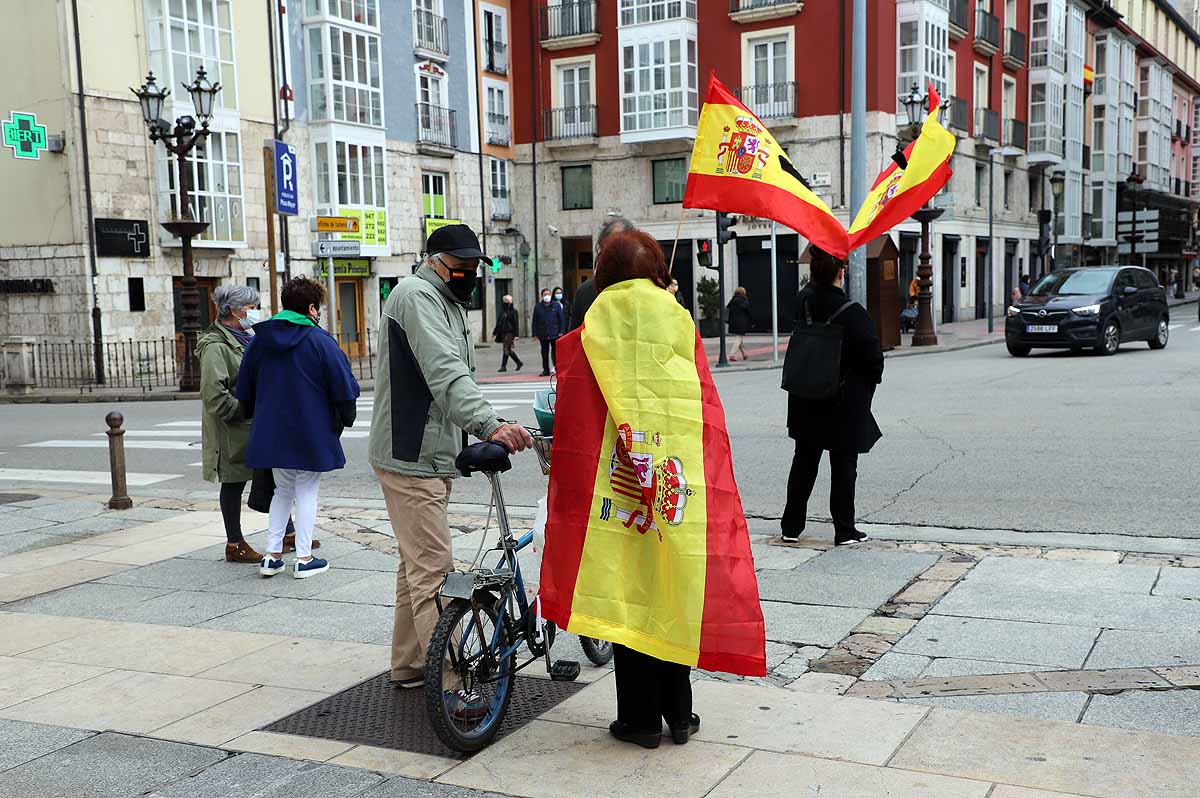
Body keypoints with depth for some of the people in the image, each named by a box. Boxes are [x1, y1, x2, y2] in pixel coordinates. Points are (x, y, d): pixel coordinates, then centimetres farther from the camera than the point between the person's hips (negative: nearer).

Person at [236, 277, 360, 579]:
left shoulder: (259, 339, 5)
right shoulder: (319, 340, -11)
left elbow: (245, 388, 13)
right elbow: (344, 386, -10)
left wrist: (255, 417, 27)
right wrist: (345, 418, 6)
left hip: (271, 432, 5)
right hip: (311, 433, -5)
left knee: (283, 490, 18)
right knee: (306, 492, 6)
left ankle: (272, 555, 14)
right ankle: (304, 559, 7)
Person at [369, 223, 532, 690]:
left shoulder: (449, 305, 19)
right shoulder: (417, 296, -15)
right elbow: (445, 372, -31)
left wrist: (490, 431, 13)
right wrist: (488, 424, -43)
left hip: (434, 457, 11)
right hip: (410, 459, -11)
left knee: (418, 564, 18)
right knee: (434, 568, -11)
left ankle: (409, 666, 30)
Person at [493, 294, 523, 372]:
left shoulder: (513, 311, -6)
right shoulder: (502, 311, 12)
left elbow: (515, 323, -9)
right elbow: (499, 322, 18)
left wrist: (516, 335, -14)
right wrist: (495, 332, 16)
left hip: (510, 332, -7)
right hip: (503, 332, 7)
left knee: (506, 349, -8)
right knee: (508, 349, 10)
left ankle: (503, 366, -5)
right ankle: (519, 362, 23)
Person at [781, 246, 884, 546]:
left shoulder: (803, 302, -6)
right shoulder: (853, 313, -20)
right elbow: (873, 356, -17)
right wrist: (872, 378, 5)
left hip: (806, 402, 5)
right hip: (846, 403, -5)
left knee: (804, 460, 16)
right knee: (843, 465, 6)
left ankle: (792, 525, 21)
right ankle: (844, 530, 12)